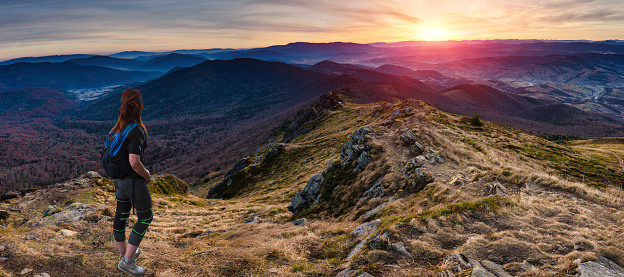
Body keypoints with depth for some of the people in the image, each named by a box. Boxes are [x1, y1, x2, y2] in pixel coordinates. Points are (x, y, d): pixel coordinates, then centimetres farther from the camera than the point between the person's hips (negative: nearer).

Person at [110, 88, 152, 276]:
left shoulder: (117, 127, 0)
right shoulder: (137, 130, -28)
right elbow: (134, 162, -32)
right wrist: (146, 175, -13)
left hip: (119, 178, 8)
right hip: (134, 182, -8)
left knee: (121, 215, 21)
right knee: (146, 217, 10)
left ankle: (124, 253, 41)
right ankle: (127, 261, 16)